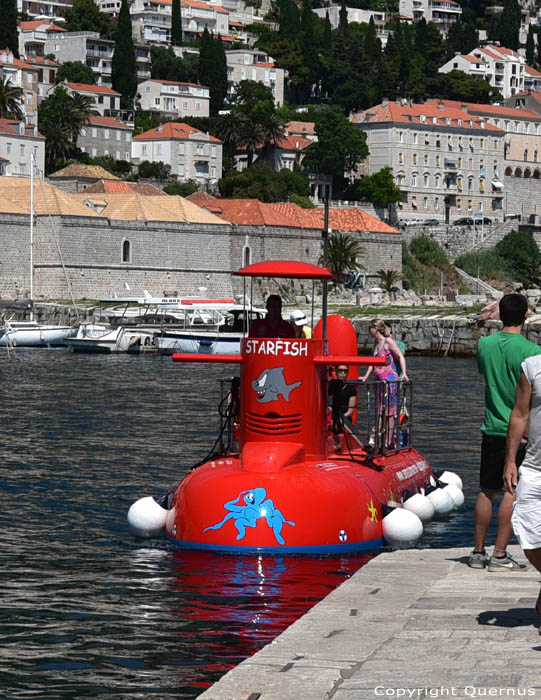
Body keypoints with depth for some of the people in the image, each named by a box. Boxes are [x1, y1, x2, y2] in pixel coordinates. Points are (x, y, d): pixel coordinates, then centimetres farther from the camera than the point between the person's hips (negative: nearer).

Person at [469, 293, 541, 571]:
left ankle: (478, 552, 17)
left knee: (487, 491, 11)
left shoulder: (485, 344, 1)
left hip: (492, 428, 5)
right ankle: (499, 555, -2)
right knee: (512, 492, -1)